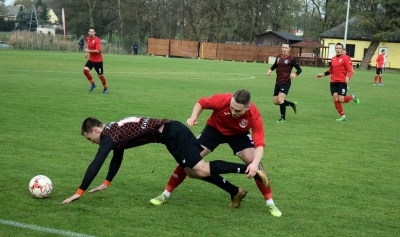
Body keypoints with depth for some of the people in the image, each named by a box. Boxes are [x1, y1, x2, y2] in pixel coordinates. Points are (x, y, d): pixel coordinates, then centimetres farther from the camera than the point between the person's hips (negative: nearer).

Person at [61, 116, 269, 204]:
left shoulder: (108, 136, -8)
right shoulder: (115, 132, 20)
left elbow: (95, 165, -14)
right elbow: (117, 159, 34)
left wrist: (80, 192, -9)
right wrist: (106, 183, 37)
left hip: (171, 133, -9)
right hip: (174, 131, 9)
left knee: (201, 170, -15)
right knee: (191, 171, 13)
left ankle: (250, 170, -18)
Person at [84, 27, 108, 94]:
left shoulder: (97, 40, -18)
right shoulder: (87, 39, 4)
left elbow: (98, 50, -26)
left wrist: (88, 51, -22)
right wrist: (87, 53, 11)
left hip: (98, 60, -6)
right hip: (91, 59, 6)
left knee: (100, 75, 3)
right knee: (85, 70, -15)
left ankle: (105, 89, 21)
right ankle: (93, 84, 2)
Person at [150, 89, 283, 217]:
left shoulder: (255, 116, -34)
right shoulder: (222, 100, -35)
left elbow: (259, 145, -37)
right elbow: (201, 103, -14)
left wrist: (255, 163, -54)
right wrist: (194, 117, -32)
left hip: (239, 134, 0)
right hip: (215, 128, 0)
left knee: (254, 162, -20)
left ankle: (270, 203, -4)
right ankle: (166, 194, 5)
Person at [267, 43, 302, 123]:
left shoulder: (292, 59, -7)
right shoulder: (278, 57, 9)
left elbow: (299, 69, -5)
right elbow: (275, 65, 27)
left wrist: (295, 74, -26)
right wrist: (270, 70, 7)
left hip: (286, 82, -7)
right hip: (278, 82, 7)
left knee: (280, 100, -19)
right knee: (276, 101, 8)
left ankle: (283, 118, -2)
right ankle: (292, 104, 31)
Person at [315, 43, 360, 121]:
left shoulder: (345, 58, -5)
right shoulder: (333, 59, 11)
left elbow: (350, 71, -8)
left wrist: (348, 77, -27)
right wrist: (322, 74, 20)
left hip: (342, 82, -5)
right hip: (333, 82, 5)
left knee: (341, 100, -12)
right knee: (335, 99, -5)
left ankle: (353, 97, 20)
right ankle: (343, 116, 5)